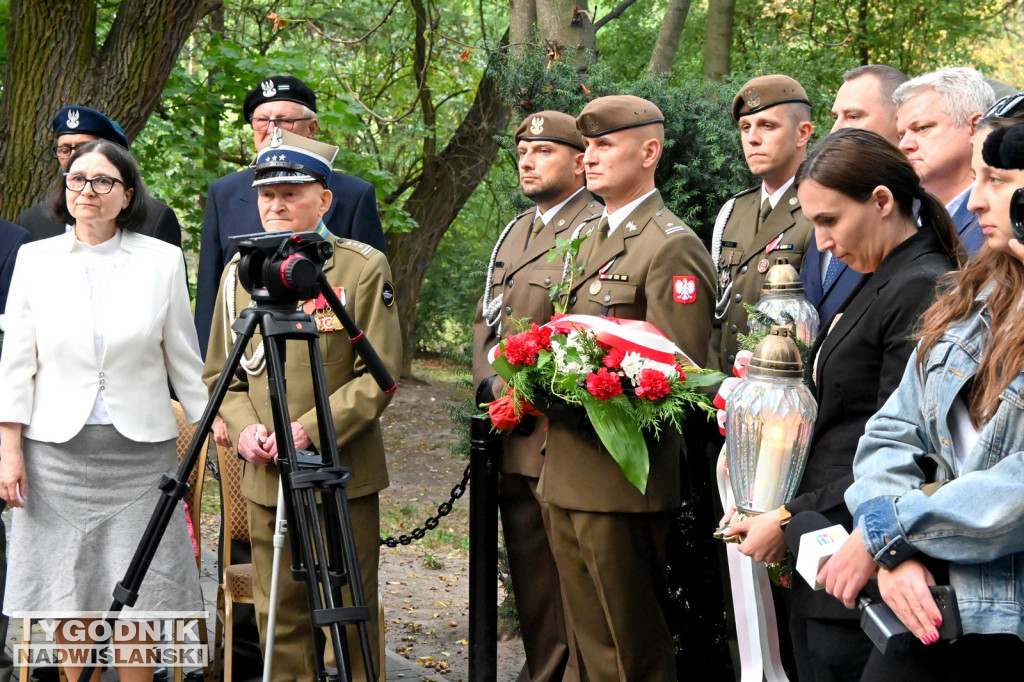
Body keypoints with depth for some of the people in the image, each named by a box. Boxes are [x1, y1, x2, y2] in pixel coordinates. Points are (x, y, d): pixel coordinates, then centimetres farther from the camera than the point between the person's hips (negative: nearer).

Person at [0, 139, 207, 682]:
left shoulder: (163, 261, 2)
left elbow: (183, 359, 8)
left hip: (140, 449, -1)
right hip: (57, 450, 1)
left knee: (136, 597, 0)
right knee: (65, 596, 4)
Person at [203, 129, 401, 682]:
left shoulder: (364, 268, -4)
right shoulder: (239, 272, 9)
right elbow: (219, 373, 13)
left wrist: (311, 431, -17)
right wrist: (244, 428, -6)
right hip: (265, 474, 4)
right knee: (279, 615, 9)